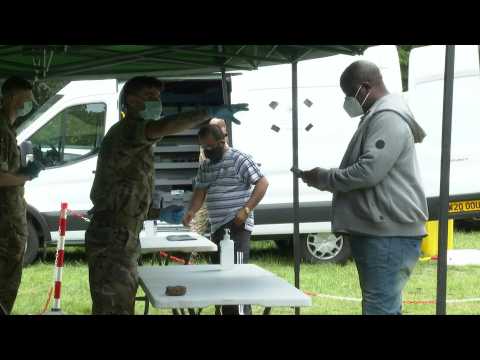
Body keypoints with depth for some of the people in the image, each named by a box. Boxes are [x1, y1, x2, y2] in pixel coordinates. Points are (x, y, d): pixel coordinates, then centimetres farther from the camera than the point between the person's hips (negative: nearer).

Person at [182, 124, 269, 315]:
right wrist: (191, 211, -1)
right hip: (217, 227, 8)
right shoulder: (205, 166, 17)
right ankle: (227, 311, 16)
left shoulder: (239, 159, -6)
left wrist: (246, 209, -18)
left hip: (236, 226, -8)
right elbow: (200, 192, 19)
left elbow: (262, 183, -10)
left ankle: (242, 311, -18)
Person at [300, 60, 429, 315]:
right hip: (378, 232, 11)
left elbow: (368, 171, -24)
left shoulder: (388, 119, -15)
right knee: (384, 306, 16)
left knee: (379, 308, -13)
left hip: (389, 235, -11)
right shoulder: (377, 117, 20)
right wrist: (325, 179, 12)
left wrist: (322, 178, -10)